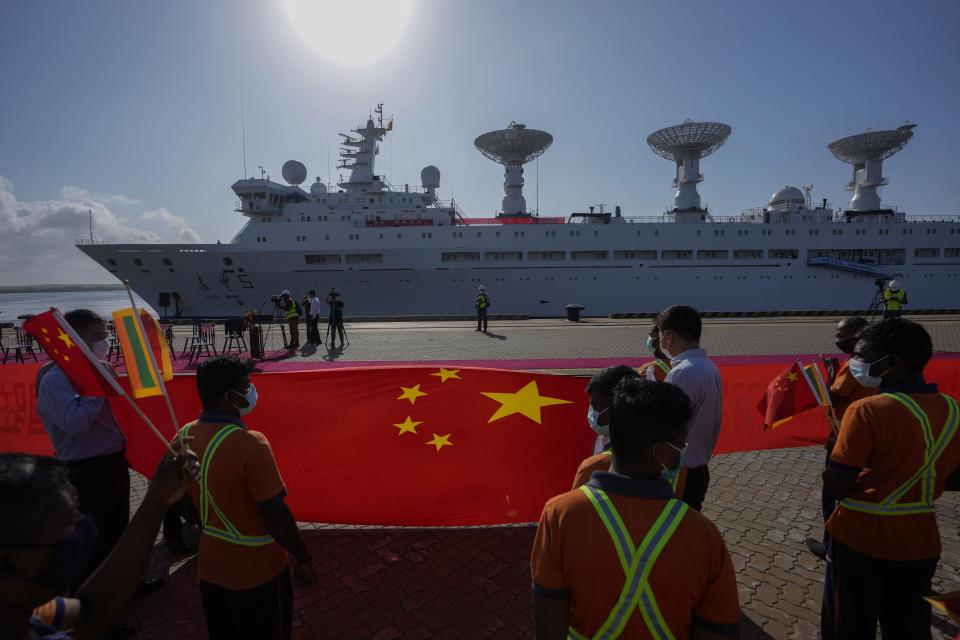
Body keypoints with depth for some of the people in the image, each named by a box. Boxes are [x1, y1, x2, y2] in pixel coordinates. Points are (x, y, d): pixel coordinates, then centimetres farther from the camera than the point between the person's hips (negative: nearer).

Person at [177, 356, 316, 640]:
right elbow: (277, 517, -24)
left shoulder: (184, 435, -7)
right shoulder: (250, 445, -30)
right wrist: (303, 558, -9)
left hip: (210, 567, 6)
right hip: (257, 571, -6)